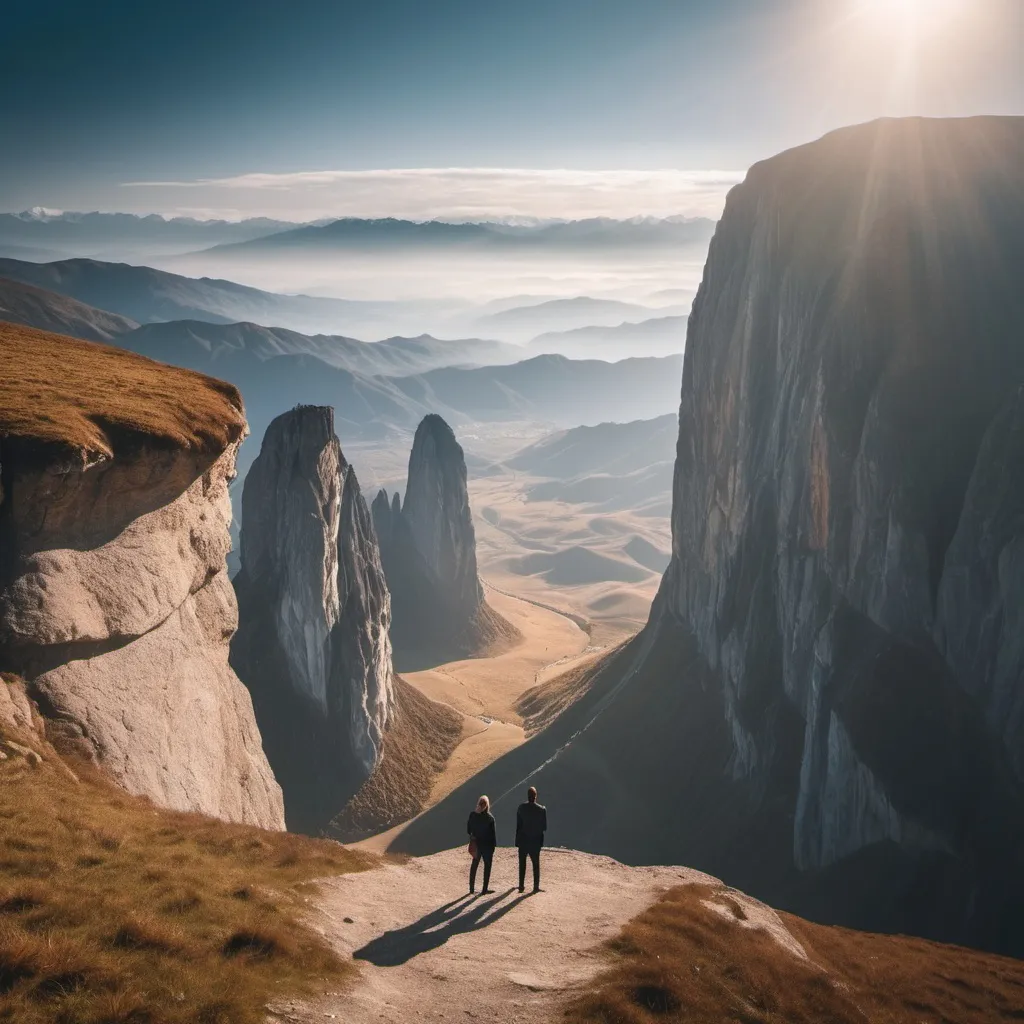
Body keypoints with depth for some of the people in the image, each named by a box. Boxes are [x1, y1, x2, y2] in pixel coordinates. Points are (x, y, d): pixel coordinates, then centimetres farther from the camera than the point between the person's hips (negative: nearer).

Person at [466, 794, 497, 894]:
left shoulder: (472, 815, -6)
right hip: (487, 844, -4)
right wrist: (494, 845, -3)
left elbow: (468, 829, 3)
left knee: (474, 864, 16)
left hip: (475, 843, 4)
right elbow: (493, 833, -12)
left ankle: (472, 887, 21)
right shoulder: (489, 818, -17)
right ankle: (485, 889, 11)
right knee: (487, 865, 9)